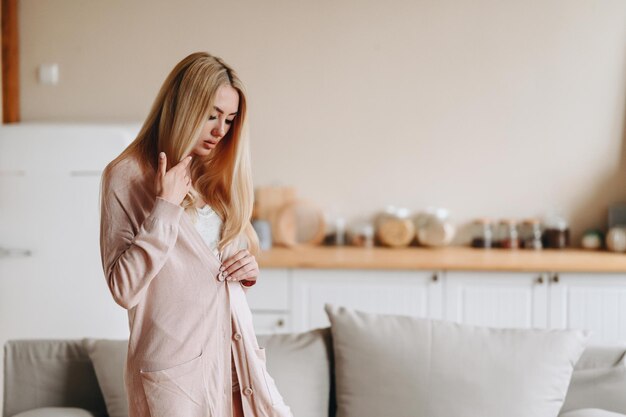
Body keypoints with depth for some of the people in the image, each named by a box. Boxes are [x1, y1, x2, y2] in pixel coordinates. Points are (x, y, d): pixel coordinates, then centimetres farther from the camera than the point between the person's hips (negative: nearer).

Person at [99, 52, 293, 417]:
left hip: (236, 355, 6)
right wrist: (166, 207, -19)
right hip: (176, 366, -6)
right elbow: (124, 290, -15)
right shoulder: (127, 176, -7)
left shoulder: (217, 175, 12)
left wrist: (248, 270, 1)